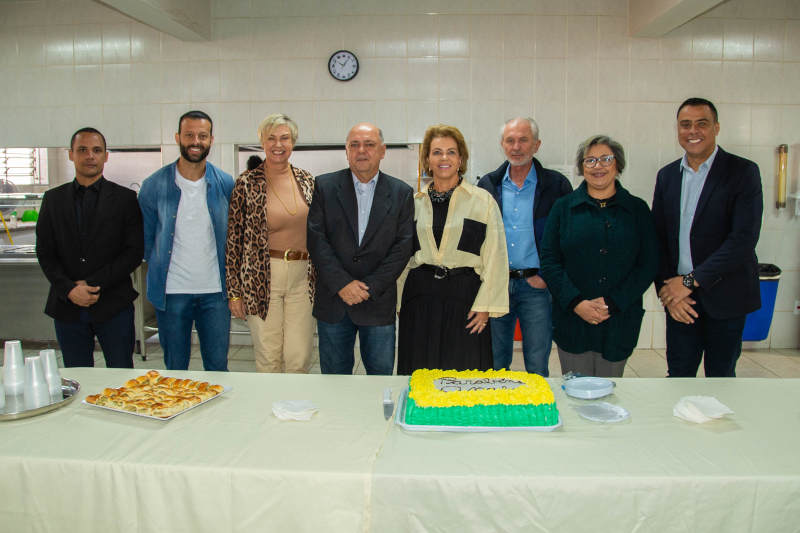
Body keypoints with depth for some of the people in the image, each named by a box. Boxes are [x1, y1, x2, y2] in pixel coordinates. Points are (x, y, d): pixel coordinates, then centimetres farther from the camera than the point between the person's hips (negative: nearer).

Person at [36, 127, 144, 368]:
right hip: (68, 307, 2)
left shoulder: (125, 198, 2)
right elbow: (45, 252, 6)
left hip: (113, 305, -2)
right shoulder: (53, 199, 10)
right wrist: (69, 289, -9)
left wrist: (94, 284, -11)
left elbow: (134, 252, -5)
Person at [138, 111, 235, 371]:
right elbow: (146, 239, 9)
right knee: (175, 369, 11)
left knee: (218, 367, 7)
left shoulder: (225, 184, 1)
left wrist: (230, 281, 6)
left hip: (215, 291, 1)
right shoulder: (154, 186, -1)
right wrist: (162, 270, 8)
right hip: (171, 291, 0)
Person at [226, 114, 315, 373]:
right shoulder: (247, 183, -3)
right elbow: (233, 239, -1)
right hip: (261, 278, -2)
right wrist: (234, 291, -3)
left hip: (302, 277, 3)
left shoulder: (307, 180, 8)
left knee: (300, 357, 3)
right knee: (268, 358, 5)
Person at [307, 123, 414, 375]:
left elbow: (402, 247, -3)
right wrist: (342, 283, -14)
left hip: (379, 302, 0)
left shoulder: (402, 193, 3)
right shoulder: (324, 186, 3)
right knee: (334, 380, 11)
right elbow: (316, 239, -4)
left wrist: (370, 287, -12)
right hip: (333, 301, 1)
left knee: (381, 377, 8)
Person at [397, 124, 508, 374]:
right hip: (420, 298, 2)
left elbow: (495, 258, -1)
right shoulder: (414, 203, 10)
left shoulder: (482, 201, 3)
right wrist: (401, 302, 11)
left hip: (464, 297, -2)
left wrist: (485, 306, -7)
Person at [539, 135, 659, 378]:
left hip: (619, 323, 1)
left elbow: (649, 265, 1)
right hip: (573, 321, 0)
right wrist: (576, 303, -13)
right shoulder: (563, 208, 4)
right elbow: (549, 262, -1)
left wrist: (612, 303, -11)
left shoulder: (638, 209, 6)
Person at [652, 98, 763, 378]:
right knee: (678, 376, 8)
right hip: (679, 296, 3)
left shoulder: (743, 171, -6)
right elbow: (658, 238, 7)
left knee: (721, 378, 10)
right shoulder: (667, 175, 8)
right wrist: (667, 288, -6)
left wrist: (692, 280, -18)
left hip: (725, 296, -3)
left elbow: (744, 237, -16)